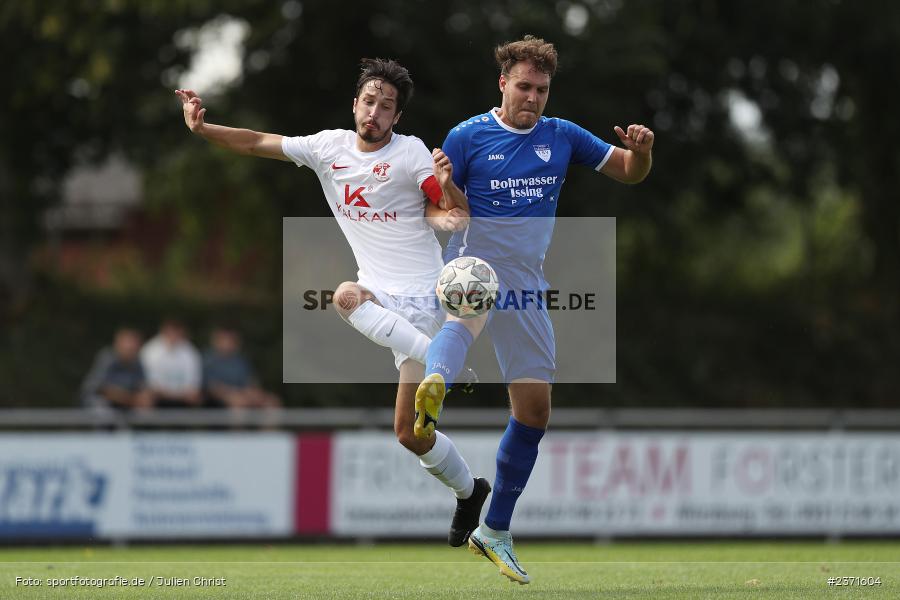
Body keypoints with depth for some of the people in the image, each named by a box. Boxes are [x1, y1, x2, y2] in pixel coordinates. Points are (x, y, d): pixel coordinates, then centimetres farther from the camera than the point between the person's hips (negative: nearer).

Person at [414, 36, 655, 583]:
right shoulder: (468, 136, -1)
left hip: (526, 284, 5)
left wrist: (641, 149, -10)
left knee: (536, 409, 6)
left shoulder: (562, 137, 9)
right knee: (467, 309, -43)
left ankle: (495, 532, 21)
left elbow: (629, 173, 13)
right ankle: (432, 392, -78)